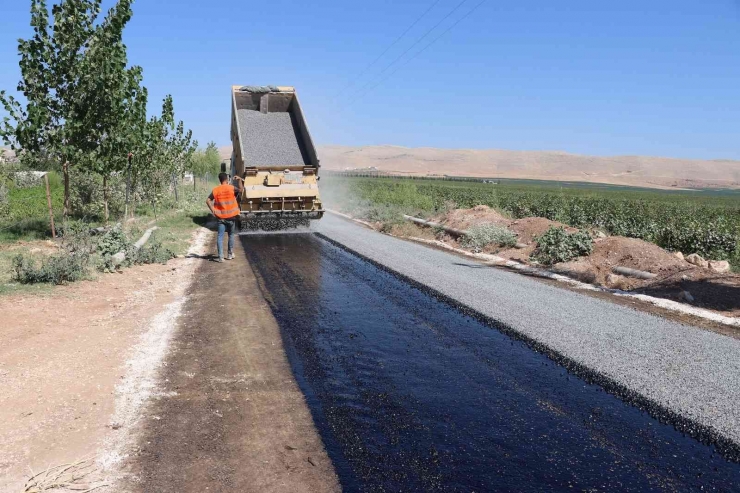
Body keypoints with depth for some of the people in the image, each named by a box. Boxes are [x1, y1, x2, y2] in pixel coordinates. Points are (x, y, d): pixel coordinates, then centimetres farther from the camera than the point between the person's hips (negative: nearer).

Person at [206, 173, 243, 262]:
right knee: (231, 235, 16)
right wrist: (240, 180, -7)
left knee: (220, 236, 0)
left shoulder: (216, 190, -2)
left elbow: (208, 200, -6)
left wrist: (213, 210, -2)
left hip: (221, 217, 0)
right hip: (231, 217, 0)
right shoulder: (231, 188, -7)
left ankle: (220, 257, -7)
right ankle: (230, 254, 23)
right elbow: (241, 190, -19)